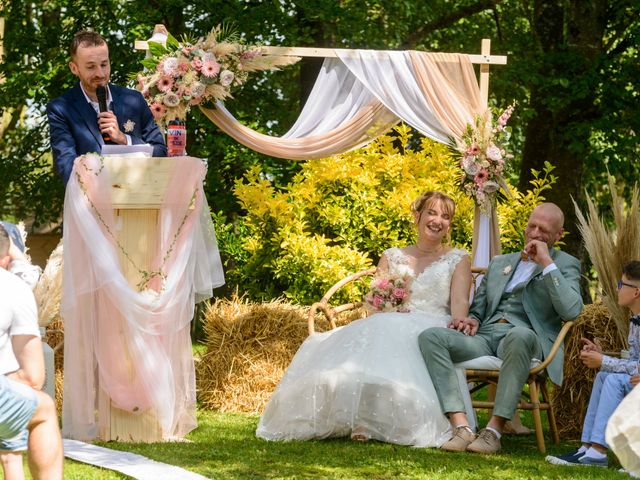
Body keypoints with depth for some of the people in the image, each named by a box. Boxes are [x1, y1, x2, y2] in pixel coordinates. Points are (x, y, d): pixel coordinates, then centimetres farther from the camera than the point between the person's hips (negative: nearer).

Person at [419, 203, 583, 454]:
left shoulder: (565, 264, 13)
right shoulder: (500, 263, 29)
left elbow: (571, 310, -6)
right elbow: (477, 307, 29)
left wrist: (546, 263, -6)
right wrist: (471, 320, 4)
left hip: (525, 337, -5)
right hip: (484, 337, 5)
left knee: (519, 336, -42)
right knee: (430, 336, -23)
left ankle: (494, 430, -37)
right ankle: (461, 427, -33)